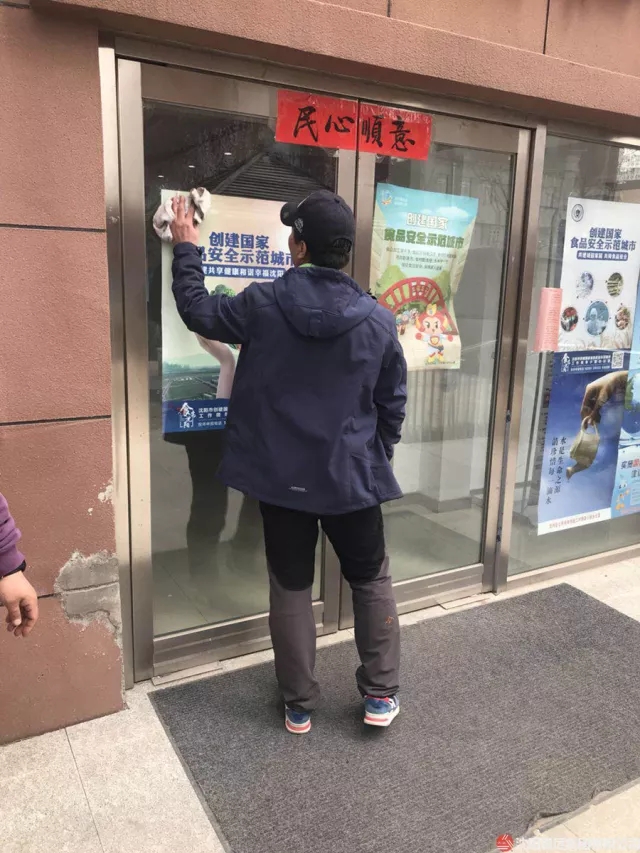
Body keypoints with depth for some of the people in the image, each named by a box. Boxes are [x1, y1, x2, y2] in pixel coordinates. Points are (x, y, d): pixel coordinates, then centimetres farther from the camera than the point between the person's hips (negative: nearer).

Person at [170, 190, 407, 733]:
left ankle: (299, 705, 27)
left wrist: (186, 249, 20)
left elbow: (198, 311, 8)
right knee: (372, 581, 20)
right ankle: (381, 695, 27)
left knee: (290, 588, 14)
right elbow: (393, 404, 2)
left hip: (281, 476, 0)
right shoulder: (379, 319, -6)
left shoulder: (262, 304, -11)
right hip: (352, 476, 1)